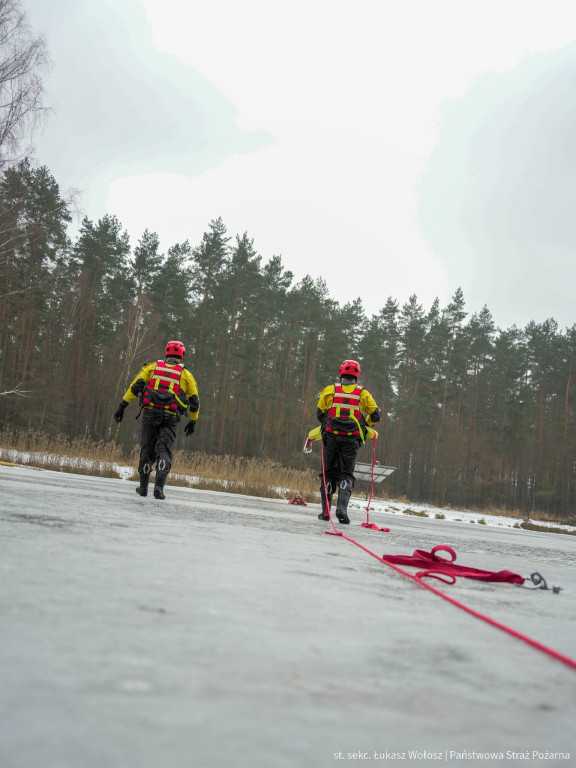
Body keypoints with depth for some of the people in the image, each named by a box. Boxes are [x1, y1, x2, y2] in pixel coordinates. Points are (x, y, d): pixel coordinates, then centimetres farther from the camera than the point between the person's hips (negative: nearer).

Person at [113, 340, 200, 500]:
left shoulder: (152, 367, 12)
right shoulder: (186, 374, 11)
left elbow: (135, 386, 2)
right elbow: (194, 402, 12)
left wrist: (122, 406, 2)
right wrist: (193, 421, 24)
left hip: (150, 413, 1)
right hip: (170, 417, -1)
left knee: (147, 450, 13)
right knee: (164, 451, 0)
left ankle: (143, 487, 19)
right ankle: (159, 486, -18)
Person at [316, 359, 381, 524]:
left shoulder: (330, 390, 4)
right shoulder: (363, 393, 5)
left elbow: (320, 413, 3)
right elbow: (375, 415, 5)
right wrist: (364, 424, 23)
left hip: (331, 436, 0)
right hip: (352, 439, 0)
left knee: (328, 473, 12)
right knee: (346, 474, 7)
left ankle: (325, 511, 11)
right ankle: (342, 507, -13)